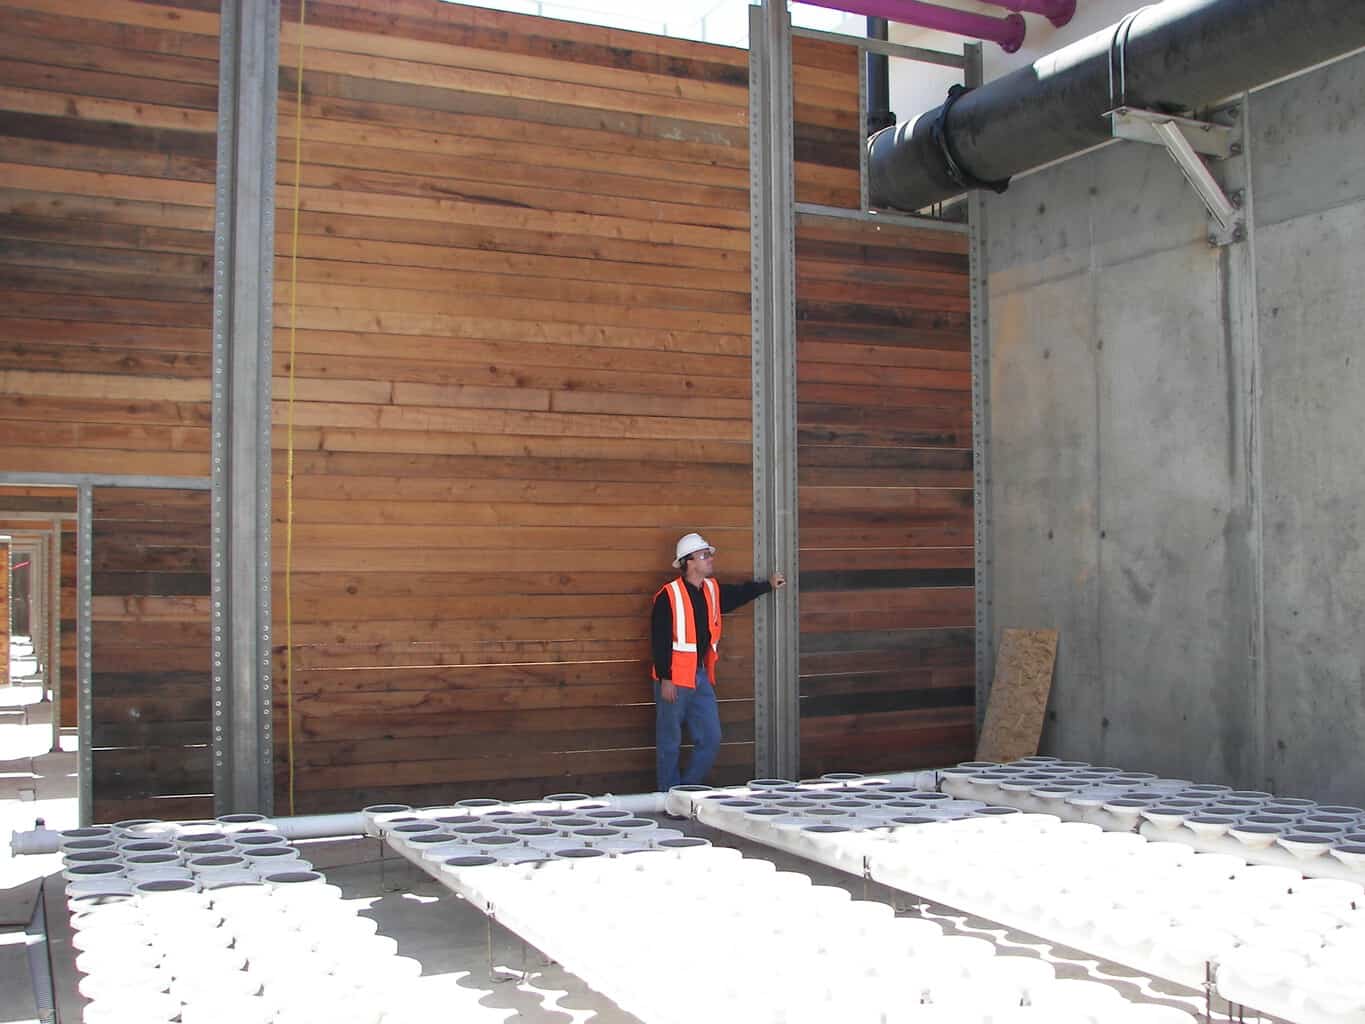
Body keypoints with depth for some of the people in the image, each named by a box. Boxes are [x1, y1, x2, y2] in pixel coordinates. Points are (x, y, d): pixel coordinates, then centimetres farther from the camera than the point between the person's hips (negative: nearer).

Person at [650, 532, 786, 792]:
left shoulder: (713, 590, 9)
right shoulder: (668, 595, -13)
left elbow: (738, 594, 31)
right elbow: (660, 640, -15)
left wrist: (768, 585, 26)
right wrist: (665, 679, -17)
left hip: (701, 677, 7)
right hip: (674, 680, -7)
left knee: (711, 741, 8)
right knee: (670, 744, 4)